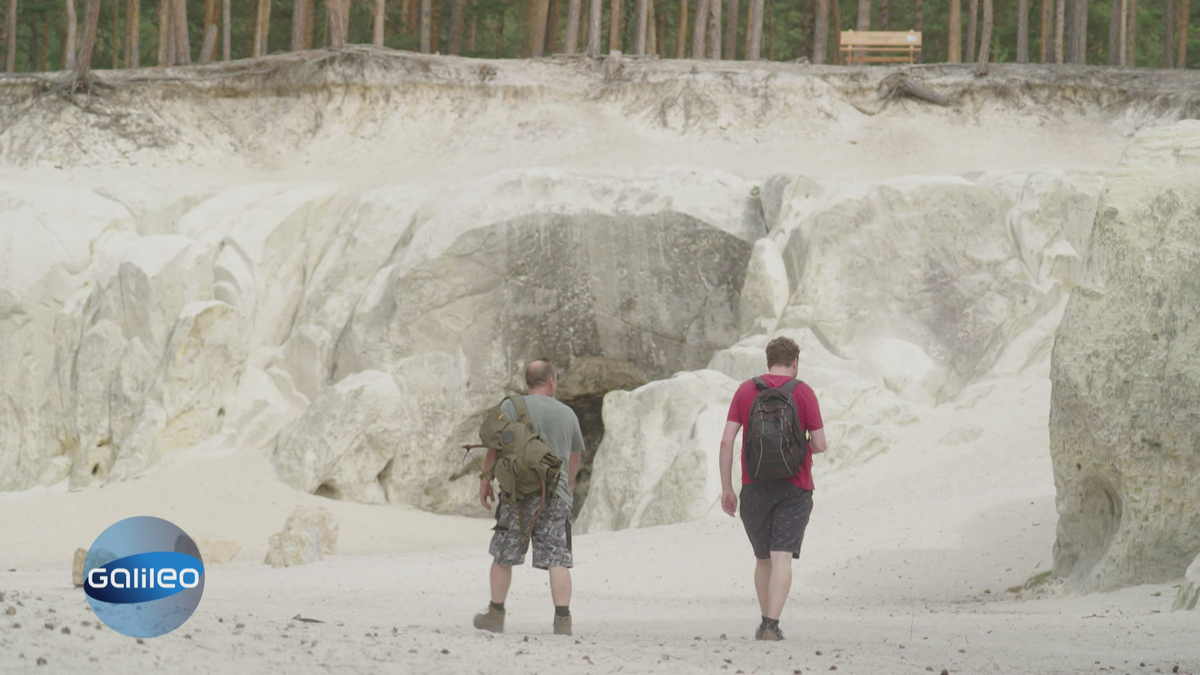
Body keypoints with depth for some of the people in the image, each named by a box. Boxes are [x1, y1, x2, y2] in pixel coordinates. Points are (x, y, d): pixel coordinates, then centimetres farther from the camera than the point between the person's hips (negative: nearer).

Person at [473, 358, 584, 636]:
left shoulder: (512, 407, -1)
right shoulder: (568, 413, 10)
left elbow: (496, 448, -4)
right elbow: (574, 458, 22)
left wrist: (485, 480, 8)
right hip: (556, 496, 2)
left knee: (503, 556, 10)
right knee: (557, 558, -1)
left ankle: (495, 615, 17)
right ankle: (562, 618, -10)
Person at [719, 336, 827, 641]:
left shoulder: (745, 391, 4)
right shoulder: (803, 392, -2)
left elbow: (726, 440, -2)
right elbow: (820, 444, -3)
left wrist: (726, 489, 2)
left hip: (754, 489, 2)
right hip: (794, 489, -2)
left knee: (763, 558, 18)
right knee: (782, 557, -8)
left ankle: (765, 623, 21)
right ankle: (772, 625, -21)